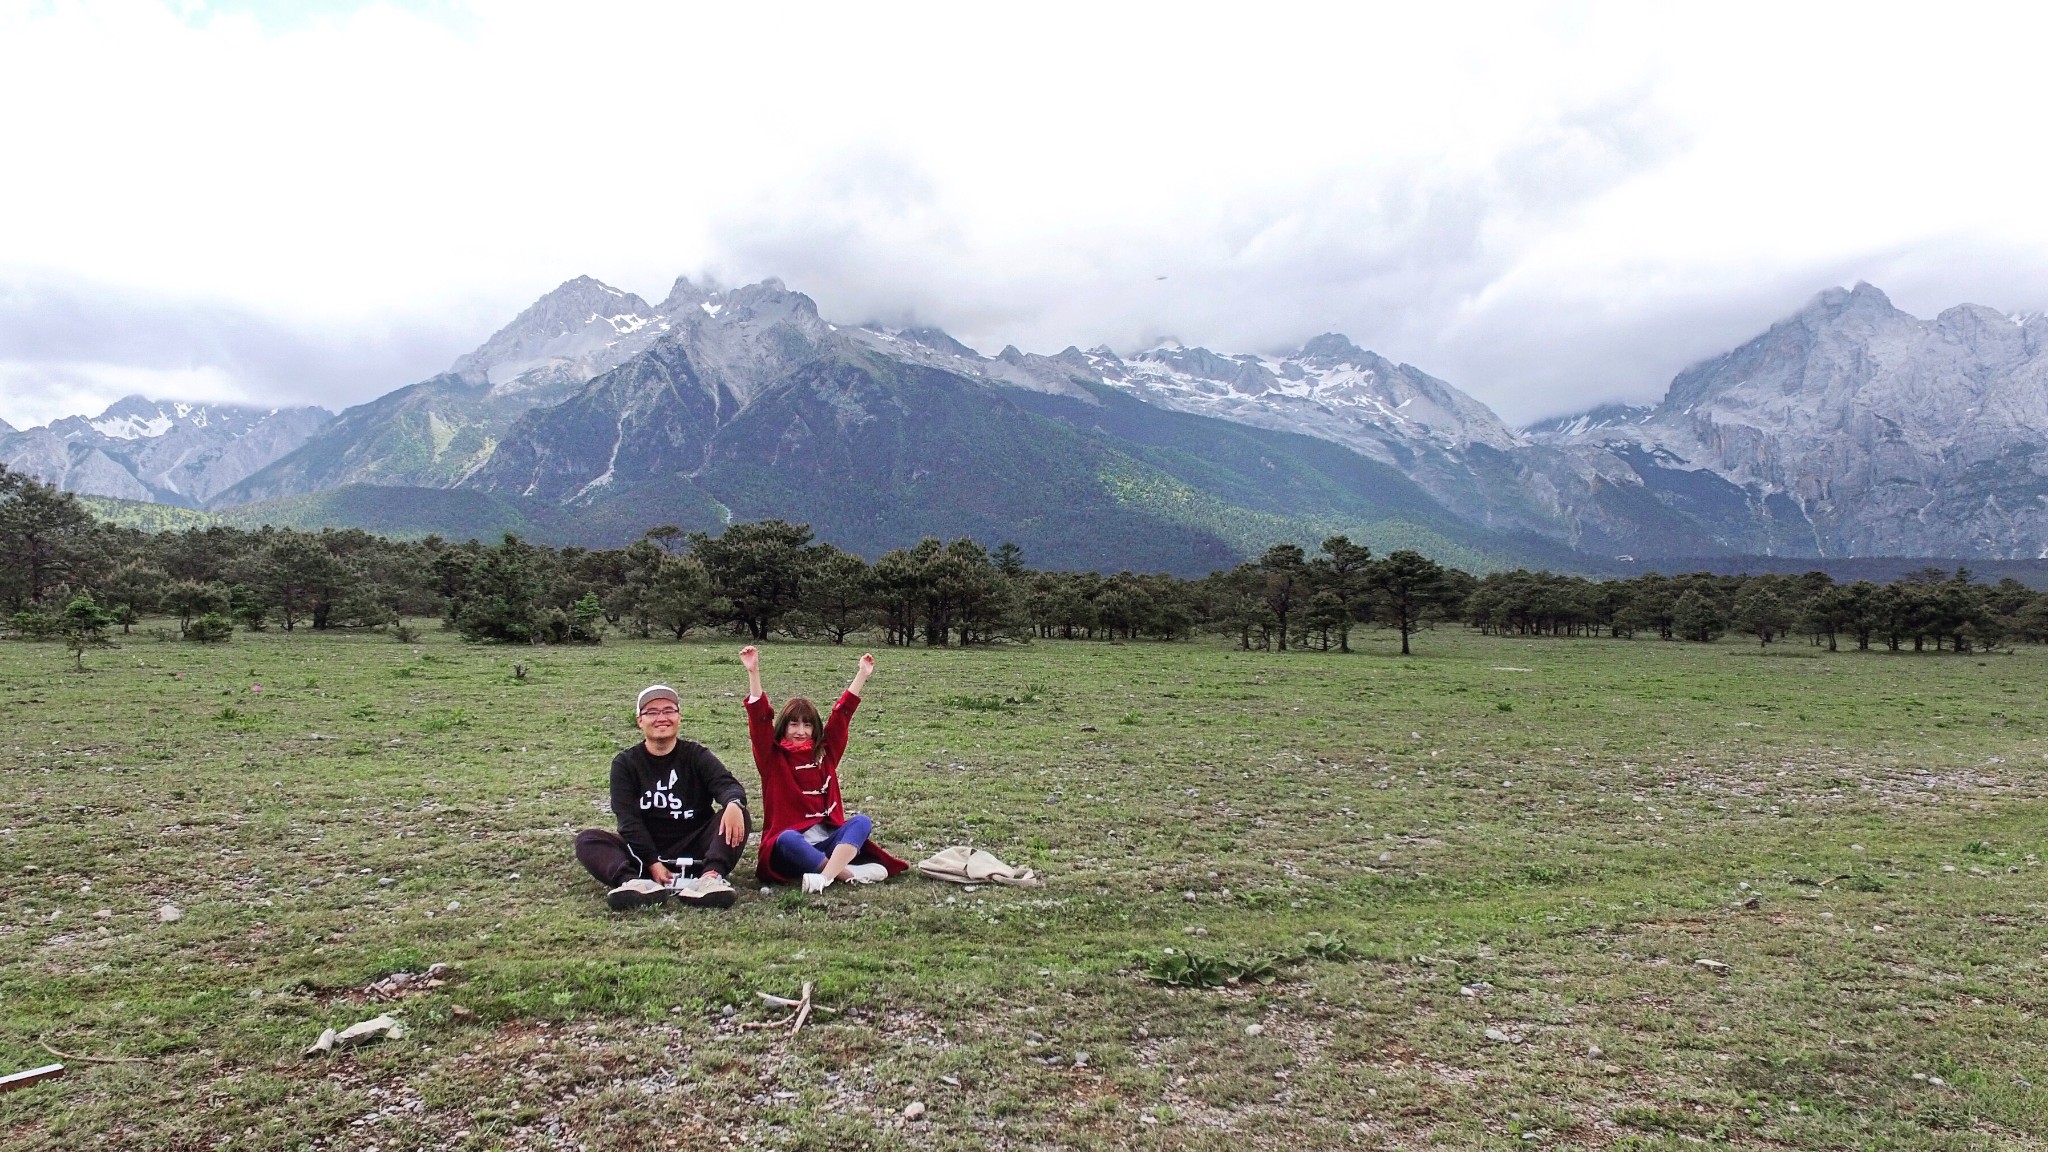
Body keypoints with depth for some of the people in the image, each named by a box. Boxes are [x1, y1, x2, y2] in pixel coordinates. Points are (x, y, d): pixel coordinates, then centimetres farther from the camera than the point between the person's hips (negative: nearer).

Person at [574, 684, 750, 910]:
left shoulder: (696, 755, 5)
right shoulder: (625, 763, 5)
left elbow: (726, 784, -14)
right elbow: (628, 819, -6)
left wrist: (734, 803, -40)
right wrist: (653, 864, -21)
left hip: (695, 853, 0)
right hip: (644, 852, 1)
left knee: (738, 815, -21)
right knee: (587, 839, -20)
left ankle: (712, 875, -44)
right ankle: (635, 883, -46)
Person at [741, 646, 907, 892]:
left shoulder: (825, 752, 13)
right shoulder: (773, 757, 3)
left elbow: (842, 714, 13)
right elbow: (760, 718, -8)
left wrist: (862, 675, 12)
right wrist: (753, 673, -18)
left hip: (827, 840, 4)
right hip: (789, 844, -4)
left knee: (862, 822, -23)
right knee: (788, 839, -37)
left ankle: (826, 876, -43)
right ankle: (850, 873, -37)